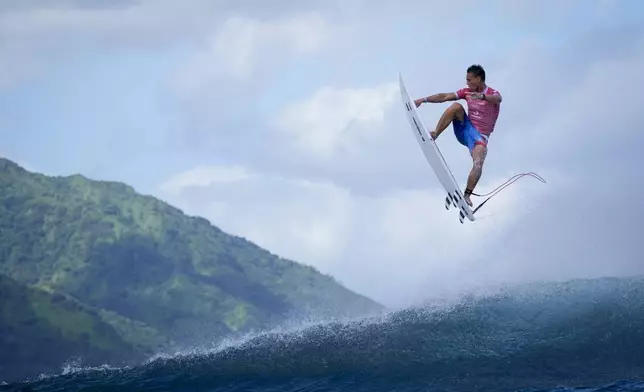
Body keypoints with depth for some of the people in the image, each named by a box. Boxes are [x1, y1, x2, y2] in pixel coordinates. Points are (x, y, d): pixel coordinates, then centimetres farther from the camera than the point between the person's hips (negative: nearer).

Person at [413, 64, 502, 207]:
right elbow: (444, 97, 7)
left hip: (480, 136, -4)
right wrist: (424, 99, -2)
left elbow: (497, 99, -34)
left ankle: (467, 195, -27)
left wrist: (482, 96, -56)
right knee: (456, 106, -20)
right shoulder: (467, 92, 8)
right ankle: (434, 135, -24)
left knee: (478, 164, -30)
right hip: (465, 129, 4)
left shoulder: (493, 94, -9)